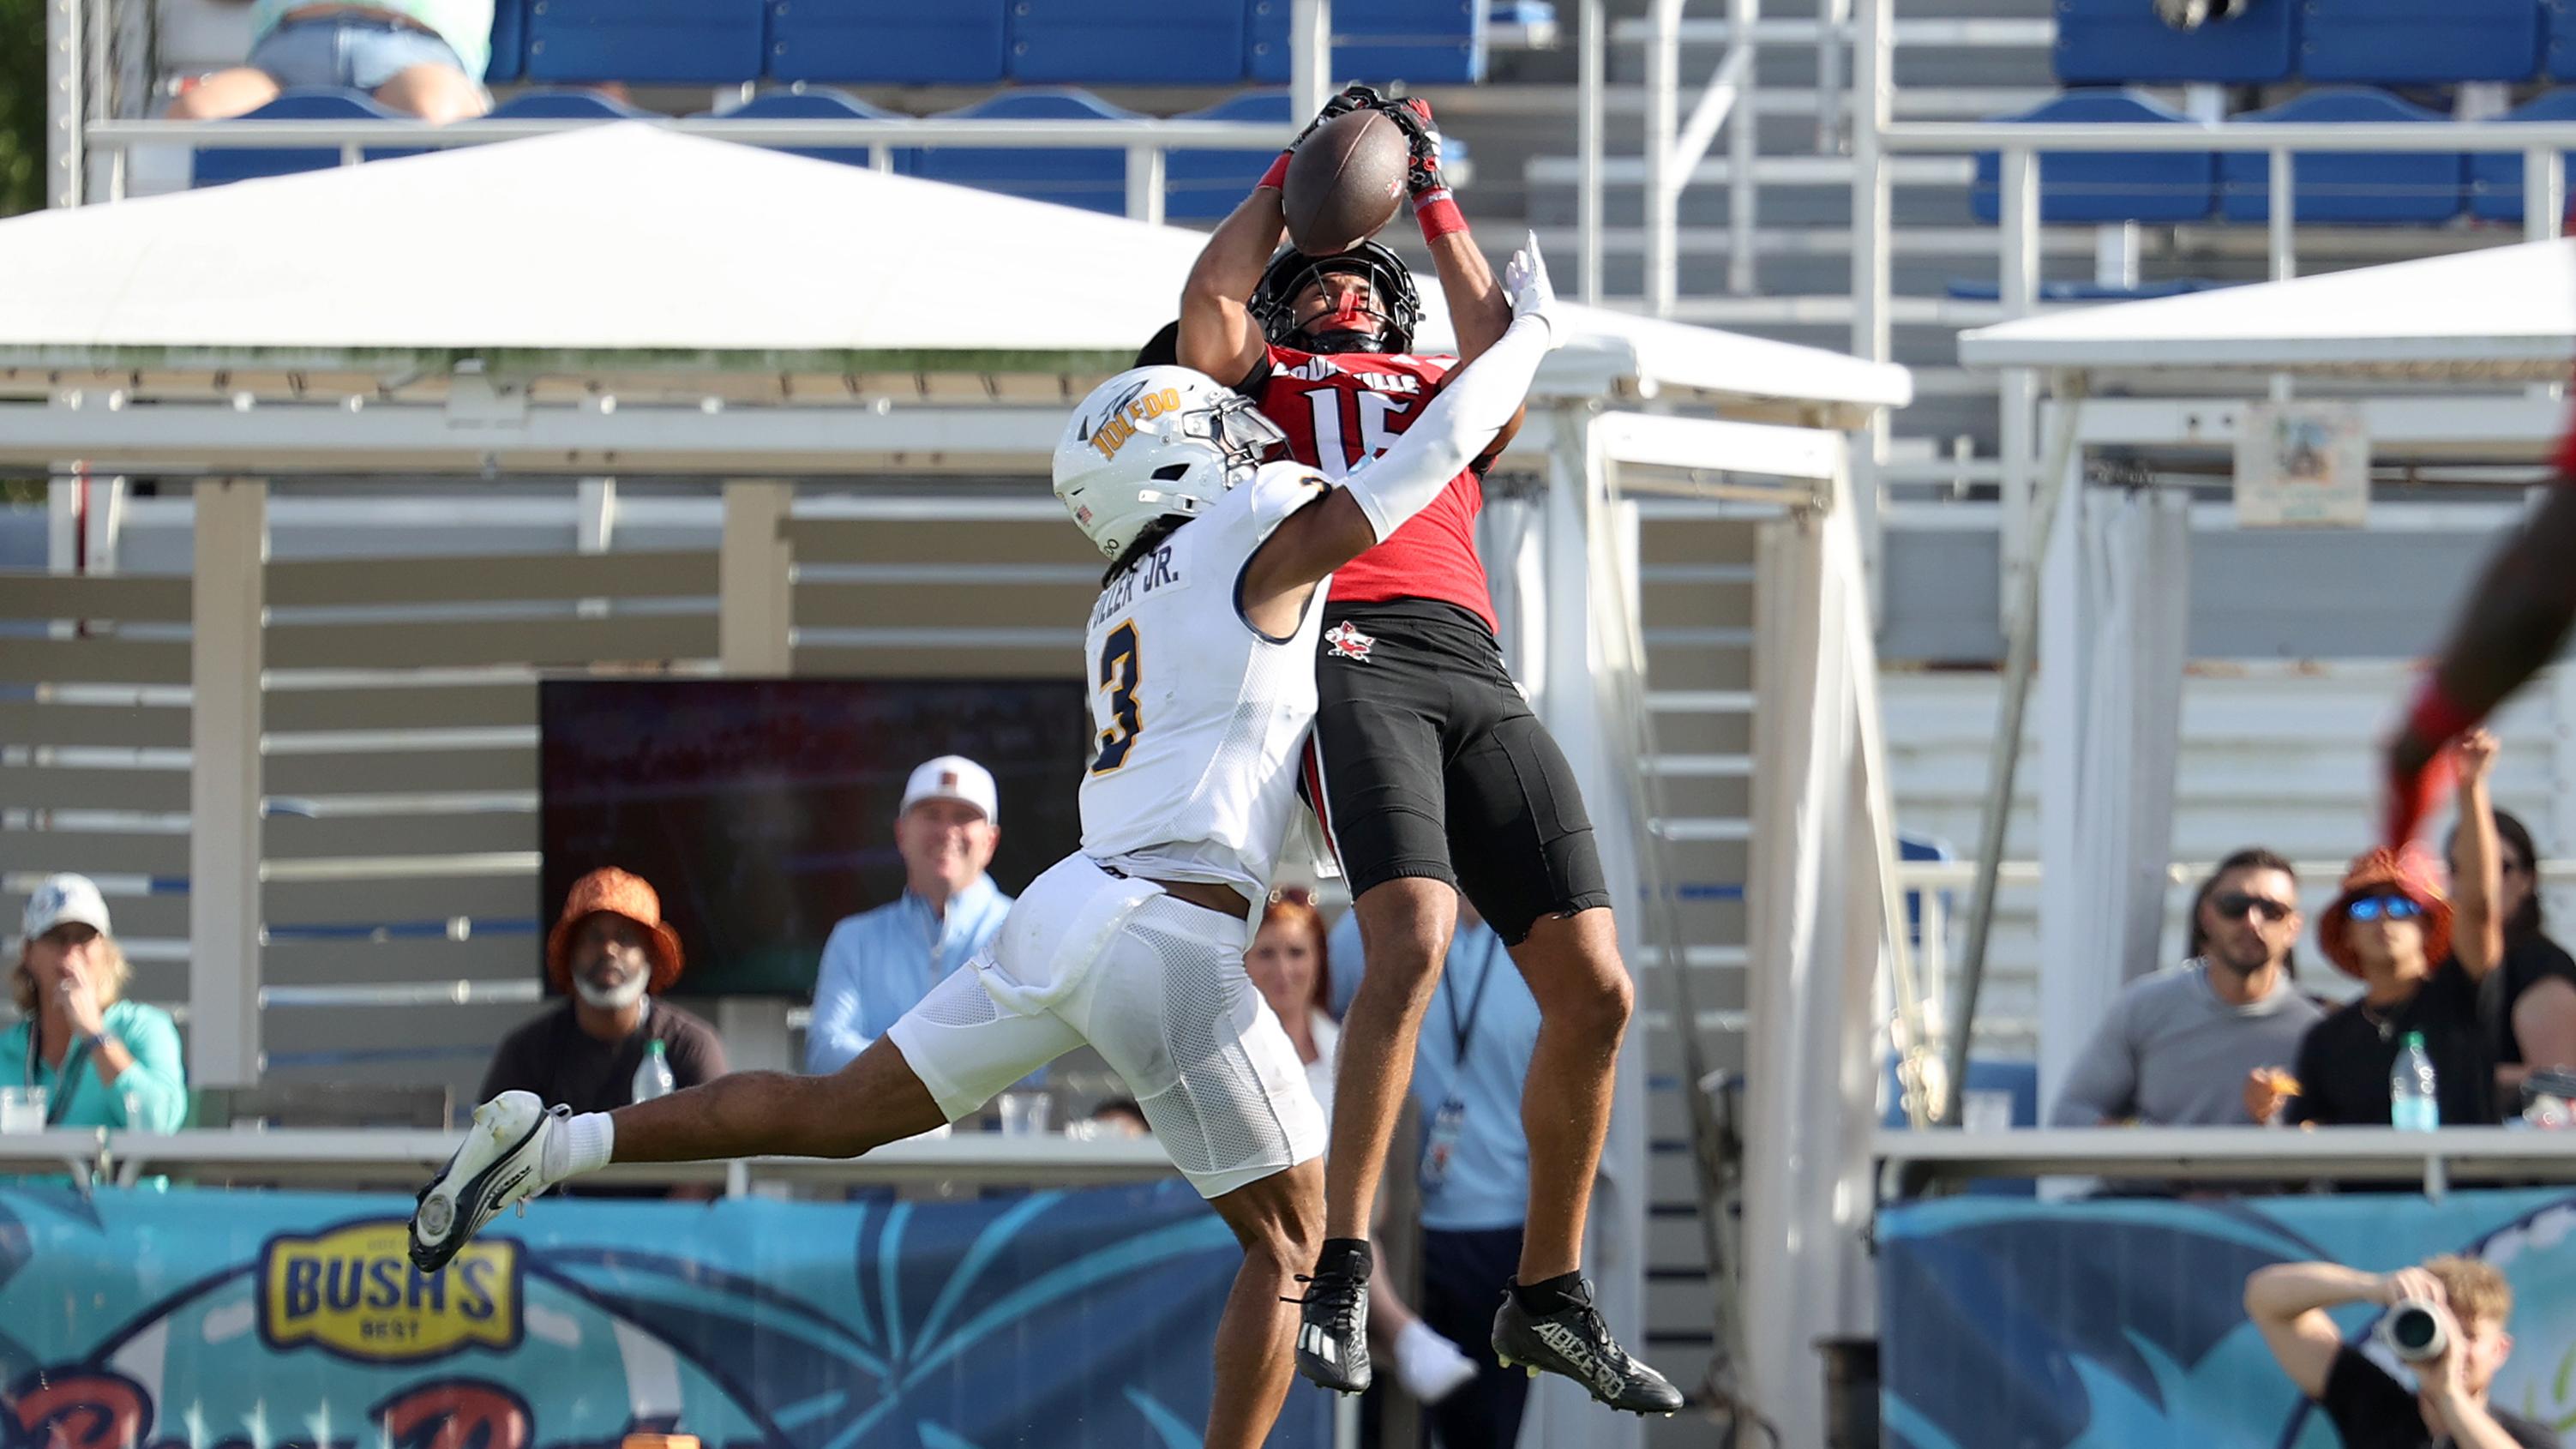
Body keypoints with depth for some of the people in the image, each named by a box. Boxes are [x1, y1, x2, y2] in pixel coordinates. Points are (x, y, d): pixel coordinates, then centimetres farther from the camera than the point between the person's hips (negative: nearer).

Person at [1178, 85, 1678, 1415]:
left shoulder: (1442, 399, 34)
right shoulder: (1262, 384, 26)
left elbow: (1503, 361, 16)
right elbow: (1209, 305, 9)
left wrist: (1436, 206, 20)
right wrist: (1290, 179, 18)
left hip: (1479, 678, 5)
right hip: (1355, 658, -5)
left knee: (1595, 992, -5)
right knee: (1413, 942, -28)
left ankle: (1548, 1298, 9)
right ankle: (1338, 1280, -28)